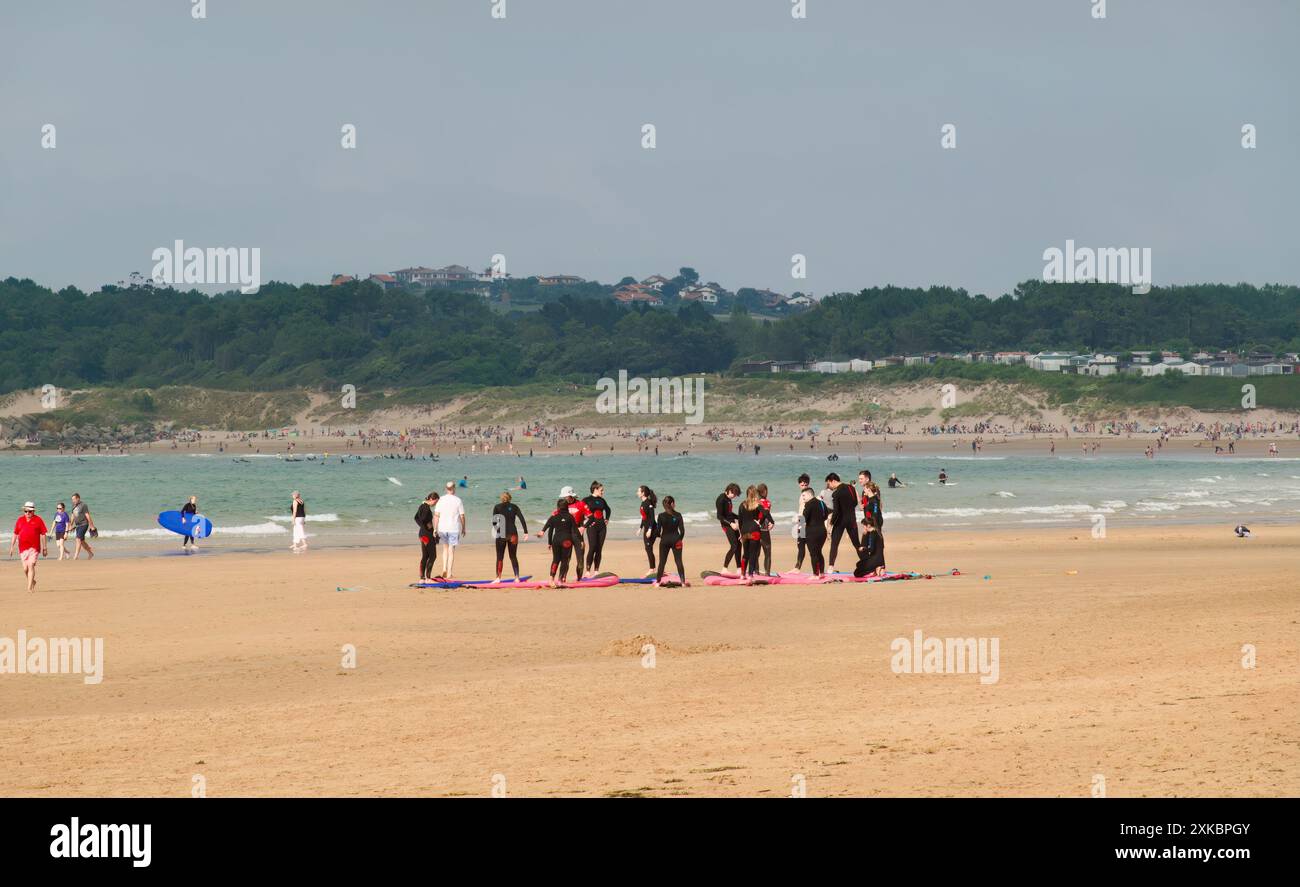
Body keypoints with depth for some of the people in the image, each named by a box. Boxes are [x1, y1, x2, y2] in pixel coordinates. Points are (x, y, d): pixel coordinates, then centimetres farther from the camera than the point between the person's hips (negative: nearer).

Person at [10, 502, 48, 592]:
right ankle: (32, 581, 30)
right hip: (23, 548, 4)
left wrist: (45, 548, 1)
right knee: (25, 568, 4)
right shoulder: (20, 520, 9)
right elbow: (15, 534, 14)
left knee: (31, 566, -13)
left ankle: (29, 587, -11)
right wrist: (11, 547, 11)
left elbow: (43, 535, 2)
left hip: (34, 548, -4)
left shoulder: (38, 520, 0)